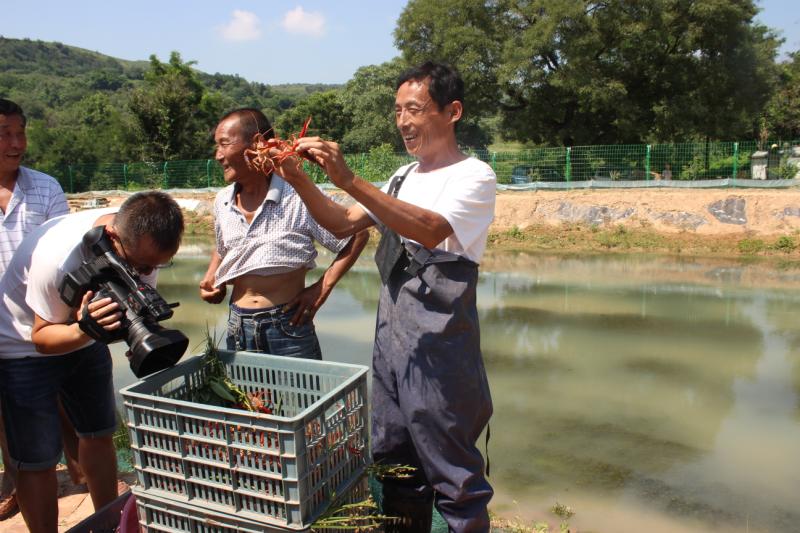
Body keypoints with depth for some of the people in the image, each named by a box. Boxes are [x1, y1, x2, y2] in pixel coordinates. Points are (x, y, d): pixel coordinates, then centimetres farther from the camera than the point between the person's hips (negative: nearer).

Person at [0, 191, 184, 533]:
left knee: (99, 435, 13)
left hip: (85, 338, 5)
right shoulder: (57, 256, -36)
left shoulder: (143, 238, -21)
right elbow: (42, 336, -23)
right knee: (37, 461, -3)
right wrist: (84, 329, -44)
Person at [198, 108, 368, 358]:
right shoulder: (222, 202, 4)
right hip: (237, 327, 5)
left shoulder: (299, 198, -15)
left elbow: (357, 235, -9)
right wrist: (210, 279, 4)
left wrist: (323, 287, -12)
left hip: (289, 327, -5)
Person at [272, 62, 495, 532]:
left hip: (439, 343, -7)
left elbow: (431, 229, -28)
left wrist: (349, 180, -33)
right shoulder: (403, 177, 15)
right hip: (390, 334, 8)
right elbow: (344, 225, 10)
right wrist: (298, 180, -4)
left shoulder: (474, 176, -8)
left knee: (452, 471, 4)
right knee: (395, 463, 19)